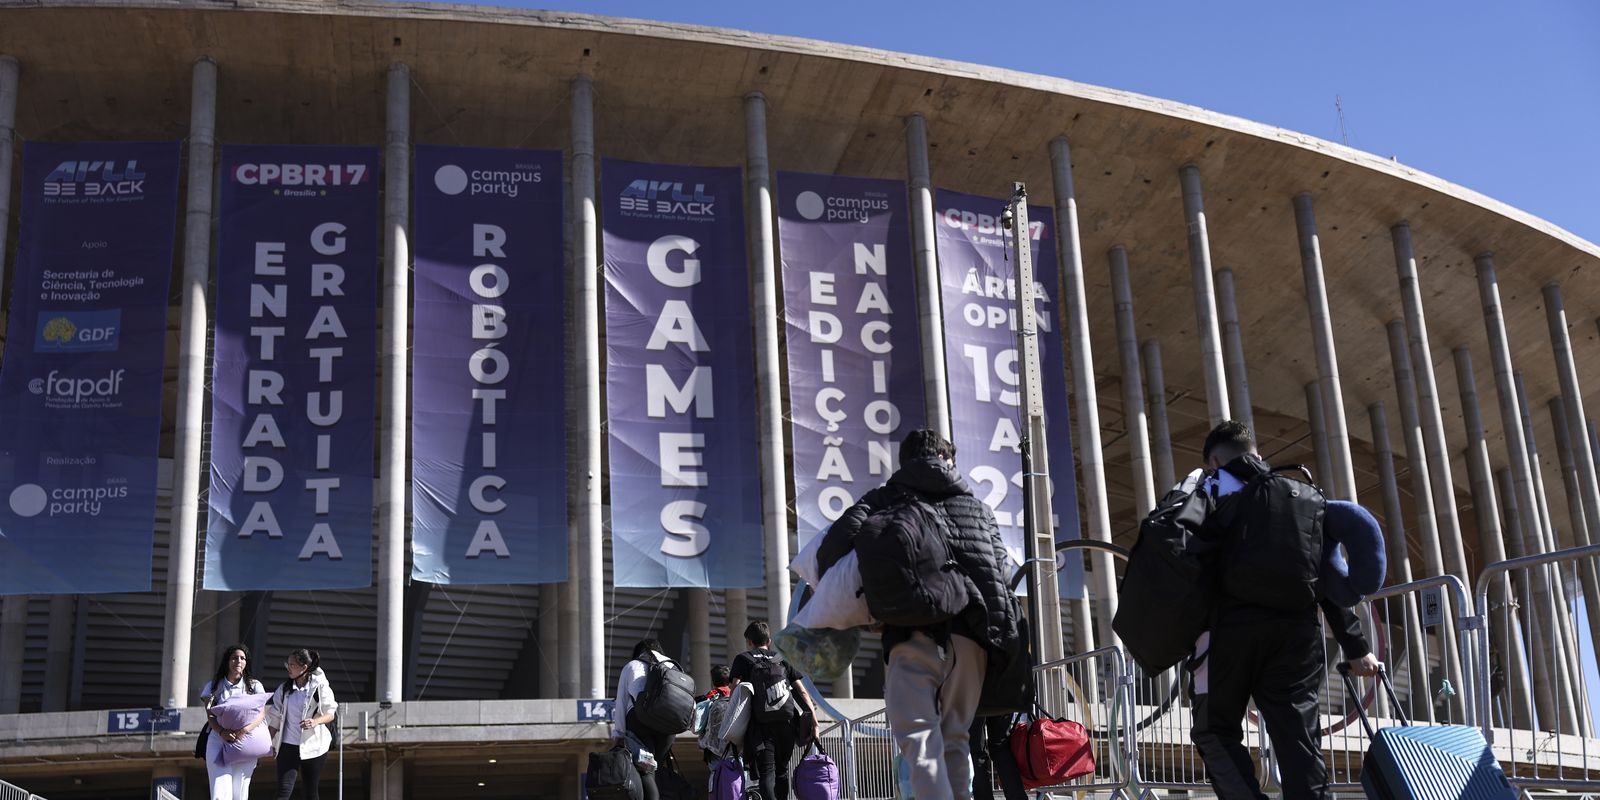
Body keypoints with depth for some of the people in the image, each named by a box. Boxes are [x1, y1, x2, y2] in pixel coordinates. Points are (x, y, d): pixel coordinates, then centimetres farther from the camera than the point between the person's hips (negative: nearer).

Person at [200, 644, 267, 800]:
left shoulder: (254, 686, 9)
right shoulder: (214, 686, 9)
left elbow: (262, 713, -2)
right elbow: (210, 715, 0)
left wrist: (245, 730, -20)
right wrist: (222, 732, -20)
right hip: (219, 742, -1)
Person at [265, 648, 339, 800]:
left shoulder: (320, 686, -5)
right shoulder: (284, 689, 6)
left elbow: (331, 713, -5)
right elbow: (275, 718, 10)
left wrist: (316, 722, -24)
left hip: (313, 746, -2)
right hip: (288, 746, 2)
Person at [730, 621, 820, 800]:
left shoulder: (743, 659, 12)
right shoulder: (783, 659, 21)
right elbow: (802, 692, 10)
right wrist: (814, 723, 6)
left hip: (761, 724, -3)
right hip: (787, 723, 3)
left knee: (767, 773, -9)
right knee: (782, 771, 18)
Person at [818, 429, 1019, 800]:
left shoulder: (885, 498, 14)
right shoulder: (977, 506, 26)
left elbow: (843, 537, -2)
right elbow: (1003, 565, 19)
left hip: (916, 632, -4)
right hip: (973, 633, 4)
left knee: (919, 737, -9)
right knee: (955, 739, 14)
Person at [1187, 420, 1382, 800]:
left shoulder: (1209, 491, 9)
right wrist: (1355, 647, 13)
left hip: (1233, 627, -3)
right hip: (1296, 629, 4)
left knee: (1215, 730, 10)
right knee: (1300, 744, 4)